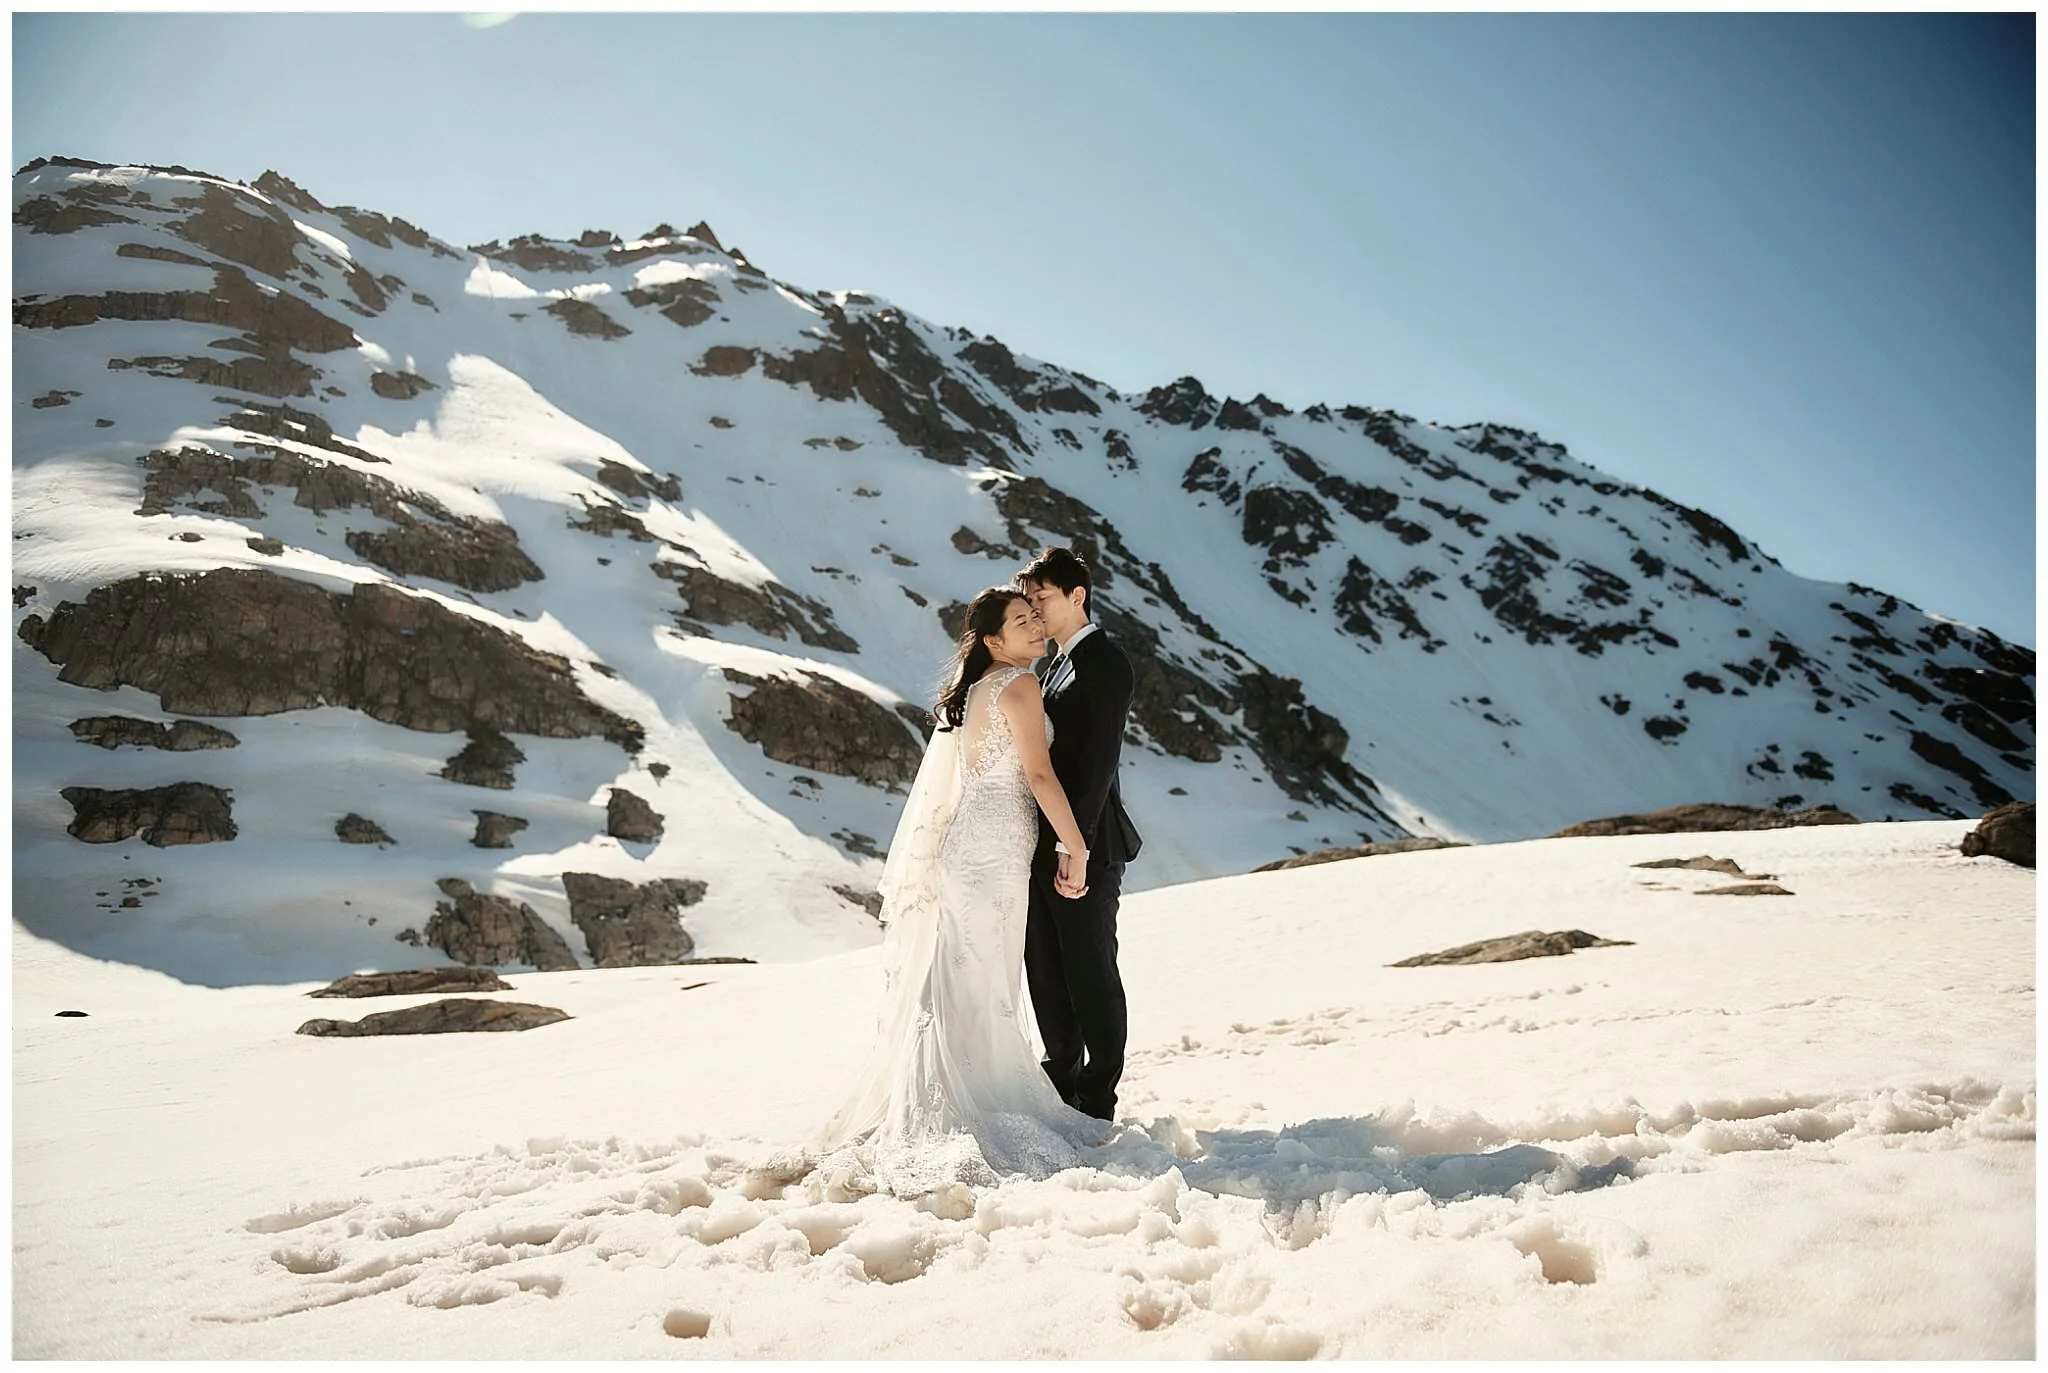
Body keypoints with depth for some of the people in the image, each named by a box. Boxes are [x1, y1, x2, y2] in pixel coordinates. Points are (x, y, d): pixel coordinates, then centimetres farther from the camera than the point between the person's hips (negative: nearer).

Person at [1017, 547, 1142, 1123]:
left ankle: (1098, 1097, 12)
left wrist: (1074, 845, -24)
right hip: (1047, 841, 9)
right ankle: (1062, 1079, 28)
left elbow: (1097, 760, -20)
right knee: (1045, 967, 15)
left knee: (1091, 972, 1)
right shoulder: (1060, 663, 16)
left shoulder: (1105, 664, -13)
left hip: (1085, 845, -9)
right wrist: (1045, 841, 13)